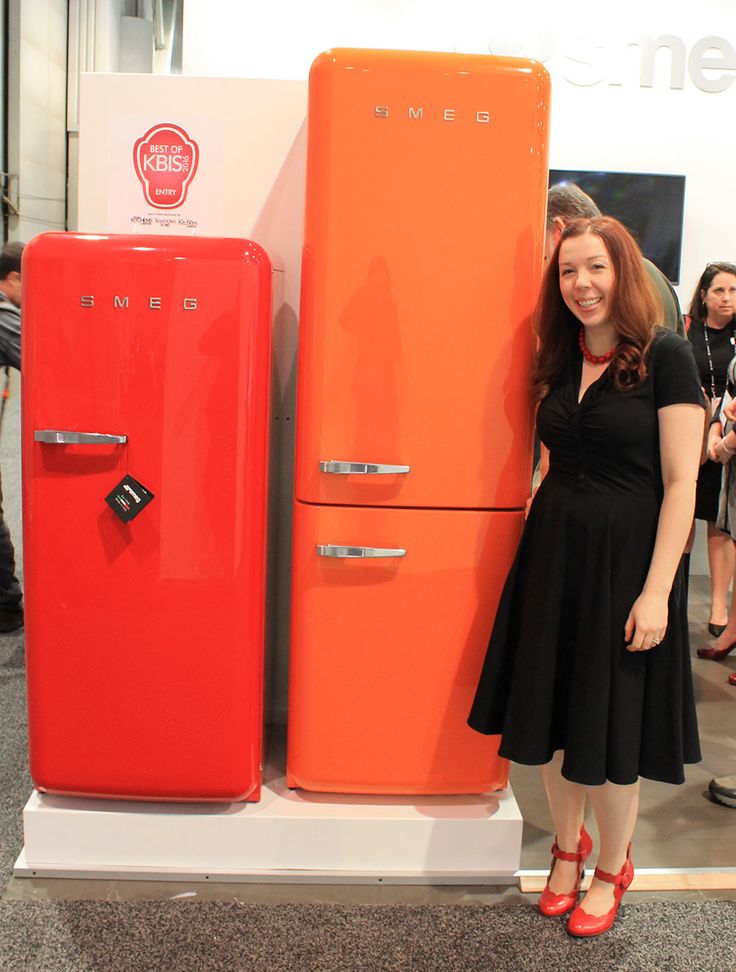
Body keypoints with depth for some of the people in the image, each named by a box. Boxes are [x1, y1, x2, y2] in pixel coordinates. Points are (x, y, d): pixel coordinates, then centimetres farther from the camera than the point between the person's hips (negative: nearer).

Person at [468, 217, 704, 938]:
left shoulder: (664, 357, -9)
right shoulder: (557, 361, 8)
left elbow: (681, 482, -12)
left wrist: (656, 591, -16)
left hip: (625, 557, -5)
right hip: (552, 553, 5)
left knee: (611, 722, 8)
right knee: (552, 711, 13)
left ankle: (612, 870, 32)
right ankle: (567, 846, 37)